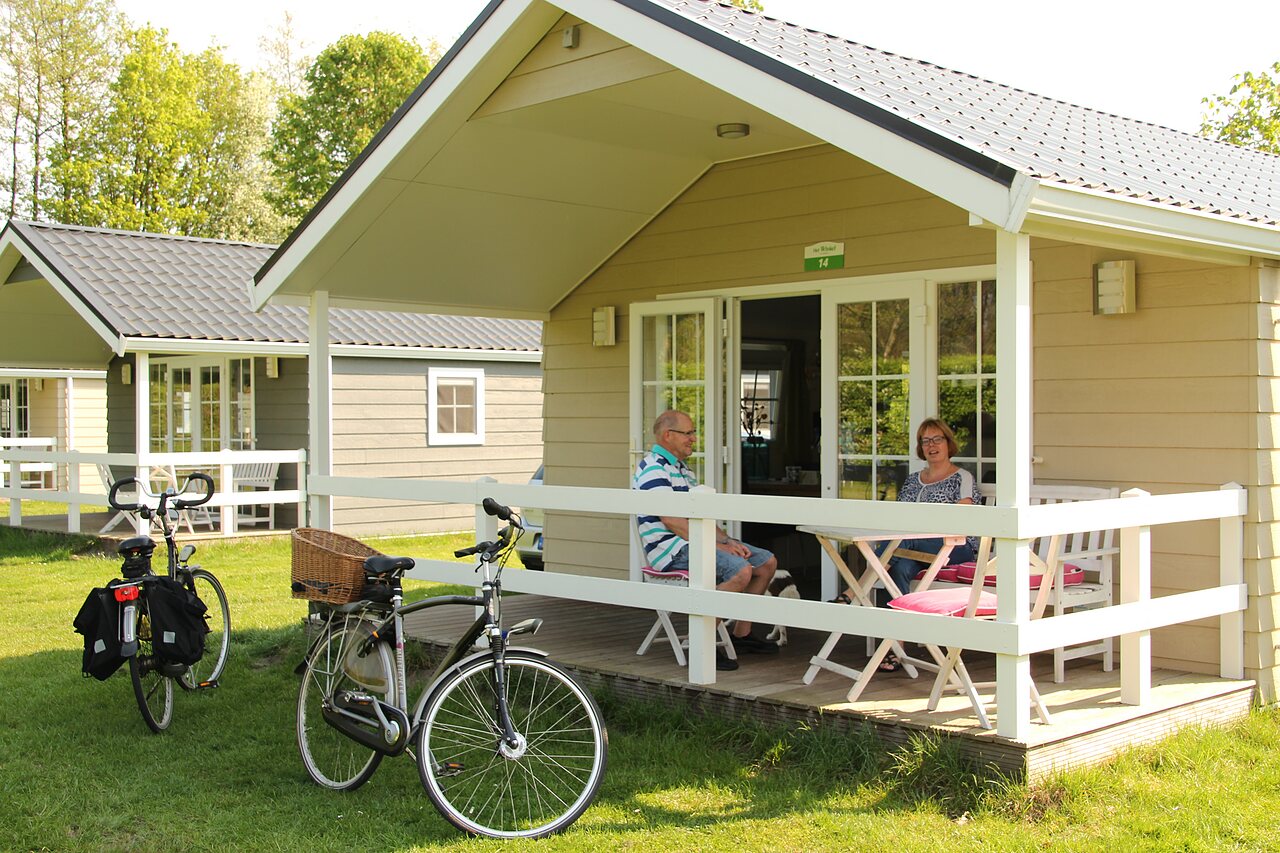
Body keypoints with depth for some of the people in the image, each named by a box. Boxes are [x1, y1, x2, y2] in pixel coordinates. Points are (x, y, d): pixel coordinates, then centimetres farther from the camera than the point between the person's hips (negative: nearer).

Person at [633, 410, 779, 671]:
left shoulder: (681, 468, 21)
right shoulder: (652, 468, -13)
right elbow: (671, 521, -21)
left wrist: (727, 541, 4)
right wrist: (715, 546, -20)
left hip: (694, 541, 10)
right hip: (672, 549, -10)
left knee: (767, 562, 7)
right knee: (740, 571, -30)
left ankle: (741, 634, 14)